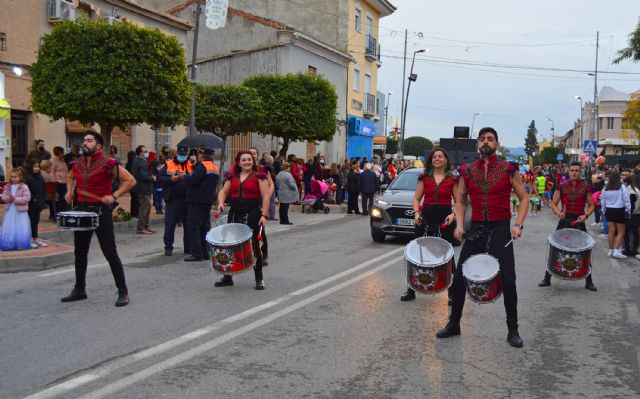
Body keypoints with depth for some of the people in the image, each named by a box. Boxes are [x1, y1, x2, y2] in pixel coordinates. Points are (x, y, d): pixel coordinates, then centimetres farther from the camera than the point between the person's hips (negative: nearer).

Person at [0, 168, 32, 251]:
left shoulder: (24, 187, -10)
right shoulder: (8, 187, 5)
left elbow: (27, 198, -17)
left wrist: (15, 199, -21)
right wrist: (8, 198, -18)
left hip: (21, 211, -4)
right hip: (10, 211, 4)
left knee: (21, 229, 0)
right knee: (8, 229, 7)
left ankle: (21, 244, 11)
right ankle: (9, 244, 18)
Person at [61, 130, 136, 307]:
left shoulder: (107, 163, -12)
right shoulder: (78, 163, 8)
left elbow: (130, 180, -11)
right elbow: (71, 178, 29)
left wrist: (114, 196, -18)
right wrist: (69, 192, 11)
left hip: (101, 211, -7)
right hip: (82, 210, 7)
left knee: (110, 253, -6)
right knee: (80, 252, 14)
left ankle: (123, 292, 3)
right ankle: (79, 290, 28)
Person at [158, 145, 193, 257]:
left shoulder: (191, 165, 8)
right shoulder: (168, 164, 3)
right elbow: (159, 178, -3)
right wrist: (171, 179, -15)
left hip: (187, 200, 2)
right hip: (173, 199, -2)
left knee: (188, 224, 9)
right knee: (170, 224, -1)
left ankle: (188, 247, 20)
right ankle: (168, 247, 7)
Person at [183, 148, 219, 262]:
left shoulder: (202, 166, -13)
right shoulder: (215, 168, 15)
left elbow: (193, 180, -24)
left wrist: (184, 176, -5)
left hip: (197, 201, -9)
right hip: (208, 201, 9)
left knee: (193, 227, -4)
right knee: (205, 226, 15)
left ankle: (197, 254, -7)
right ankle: (206, 252, 18)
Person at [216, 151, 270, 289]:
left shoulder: (259, 177, -1)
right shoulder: (232, 176, 13)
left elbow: (266, 197, -6)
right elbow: (223, 191, 18)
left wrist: (264, 215, -14)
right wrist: (221, 202, -3)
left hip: (253, 214, -5)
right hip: (234, 214, 5)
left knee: (254, 246, -1)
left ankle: (259, 279, 9)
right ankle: (228, 277, 20)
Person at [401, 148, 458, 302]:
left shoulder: (452, 179, 3)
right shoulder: (425, 178, 10)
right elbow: (416, 198, 10)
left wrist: (453, 214, -15)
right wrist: (416, 213, -7)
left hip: (445, 220, -2)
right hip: (426, 218, 2)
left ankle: (452, 292, 11)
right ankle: (411, 290, 14)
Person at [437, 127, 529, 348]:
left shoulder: (509, 169, -2)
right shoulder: (468, 171, 5)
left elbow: (523, 198, 3)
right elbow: (460, 200, 15)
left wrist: (519, 224, -10)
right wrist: (459, 224, -1)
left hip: (501, 230, -2)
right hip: (476, 228, 3)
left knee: (508, 280, -3)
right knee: (459, 277, 3)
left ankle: (513, 330, 13)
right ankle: (453, 324, 19)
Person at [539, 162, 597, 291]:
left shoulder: (585, 187, 2)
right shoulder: (562, 186, 3)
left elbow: (591, 206, 5)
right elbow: (553, 204, 3)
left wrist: (586, 215, -13)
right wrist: (559, 213, -16)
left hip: (579, 222, 0)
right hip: (564, 221, 1)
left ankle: (589, 281, 16)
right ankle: (547, 278, 14)